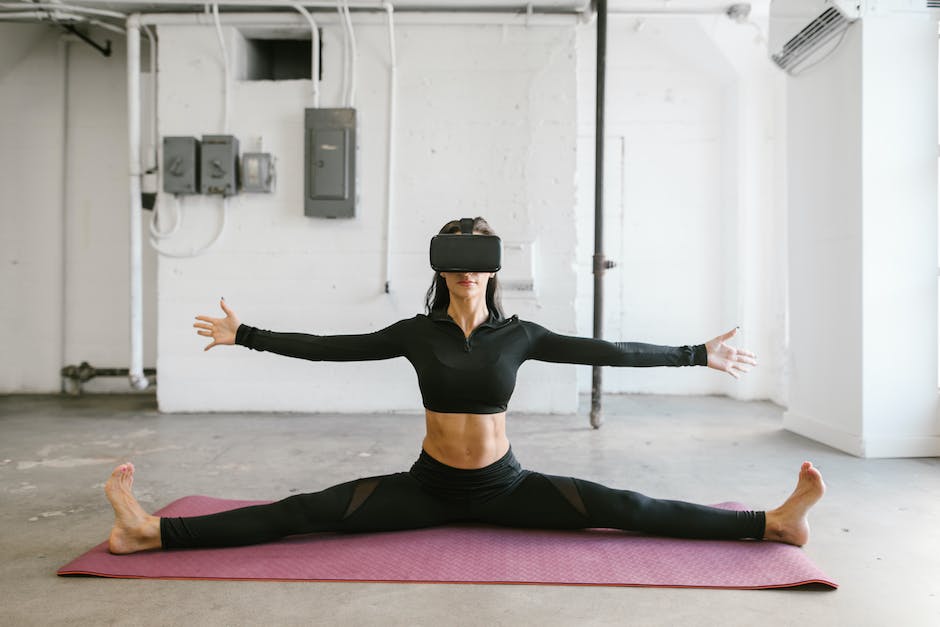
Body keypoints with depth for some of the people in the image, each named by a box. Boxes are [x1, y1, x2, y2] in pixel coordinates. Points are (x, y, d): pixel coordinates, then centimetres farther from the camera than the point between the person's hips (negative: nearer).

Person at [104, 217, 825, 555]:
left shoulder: (518, 334, -5)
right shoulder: (417, 333, -4)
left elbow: (604, 351, -5)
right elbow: (331, 348, -3)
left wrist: (696, 354, -5)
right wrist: (246, 335, -4)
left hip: (504, 487, 0)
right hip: (429, 486, 0)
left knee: (622, 508, -14)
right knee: (311, 511, -14)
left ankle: (773, 522, -13)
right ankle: (153, 532, -17)